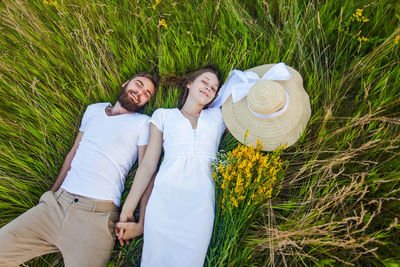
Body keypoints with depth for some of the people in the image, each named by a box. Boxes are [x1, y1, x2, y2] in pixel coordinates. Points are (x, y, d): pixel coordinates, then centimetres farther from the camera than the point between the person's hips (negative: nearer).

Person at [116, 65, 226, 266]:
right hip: (164, 202, -1)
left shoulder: (217, 117, 19)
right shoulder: (163, 115, 13)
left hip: (201, 204, 1)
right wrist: (126, 212, 3)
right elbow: (148, 165, 7)